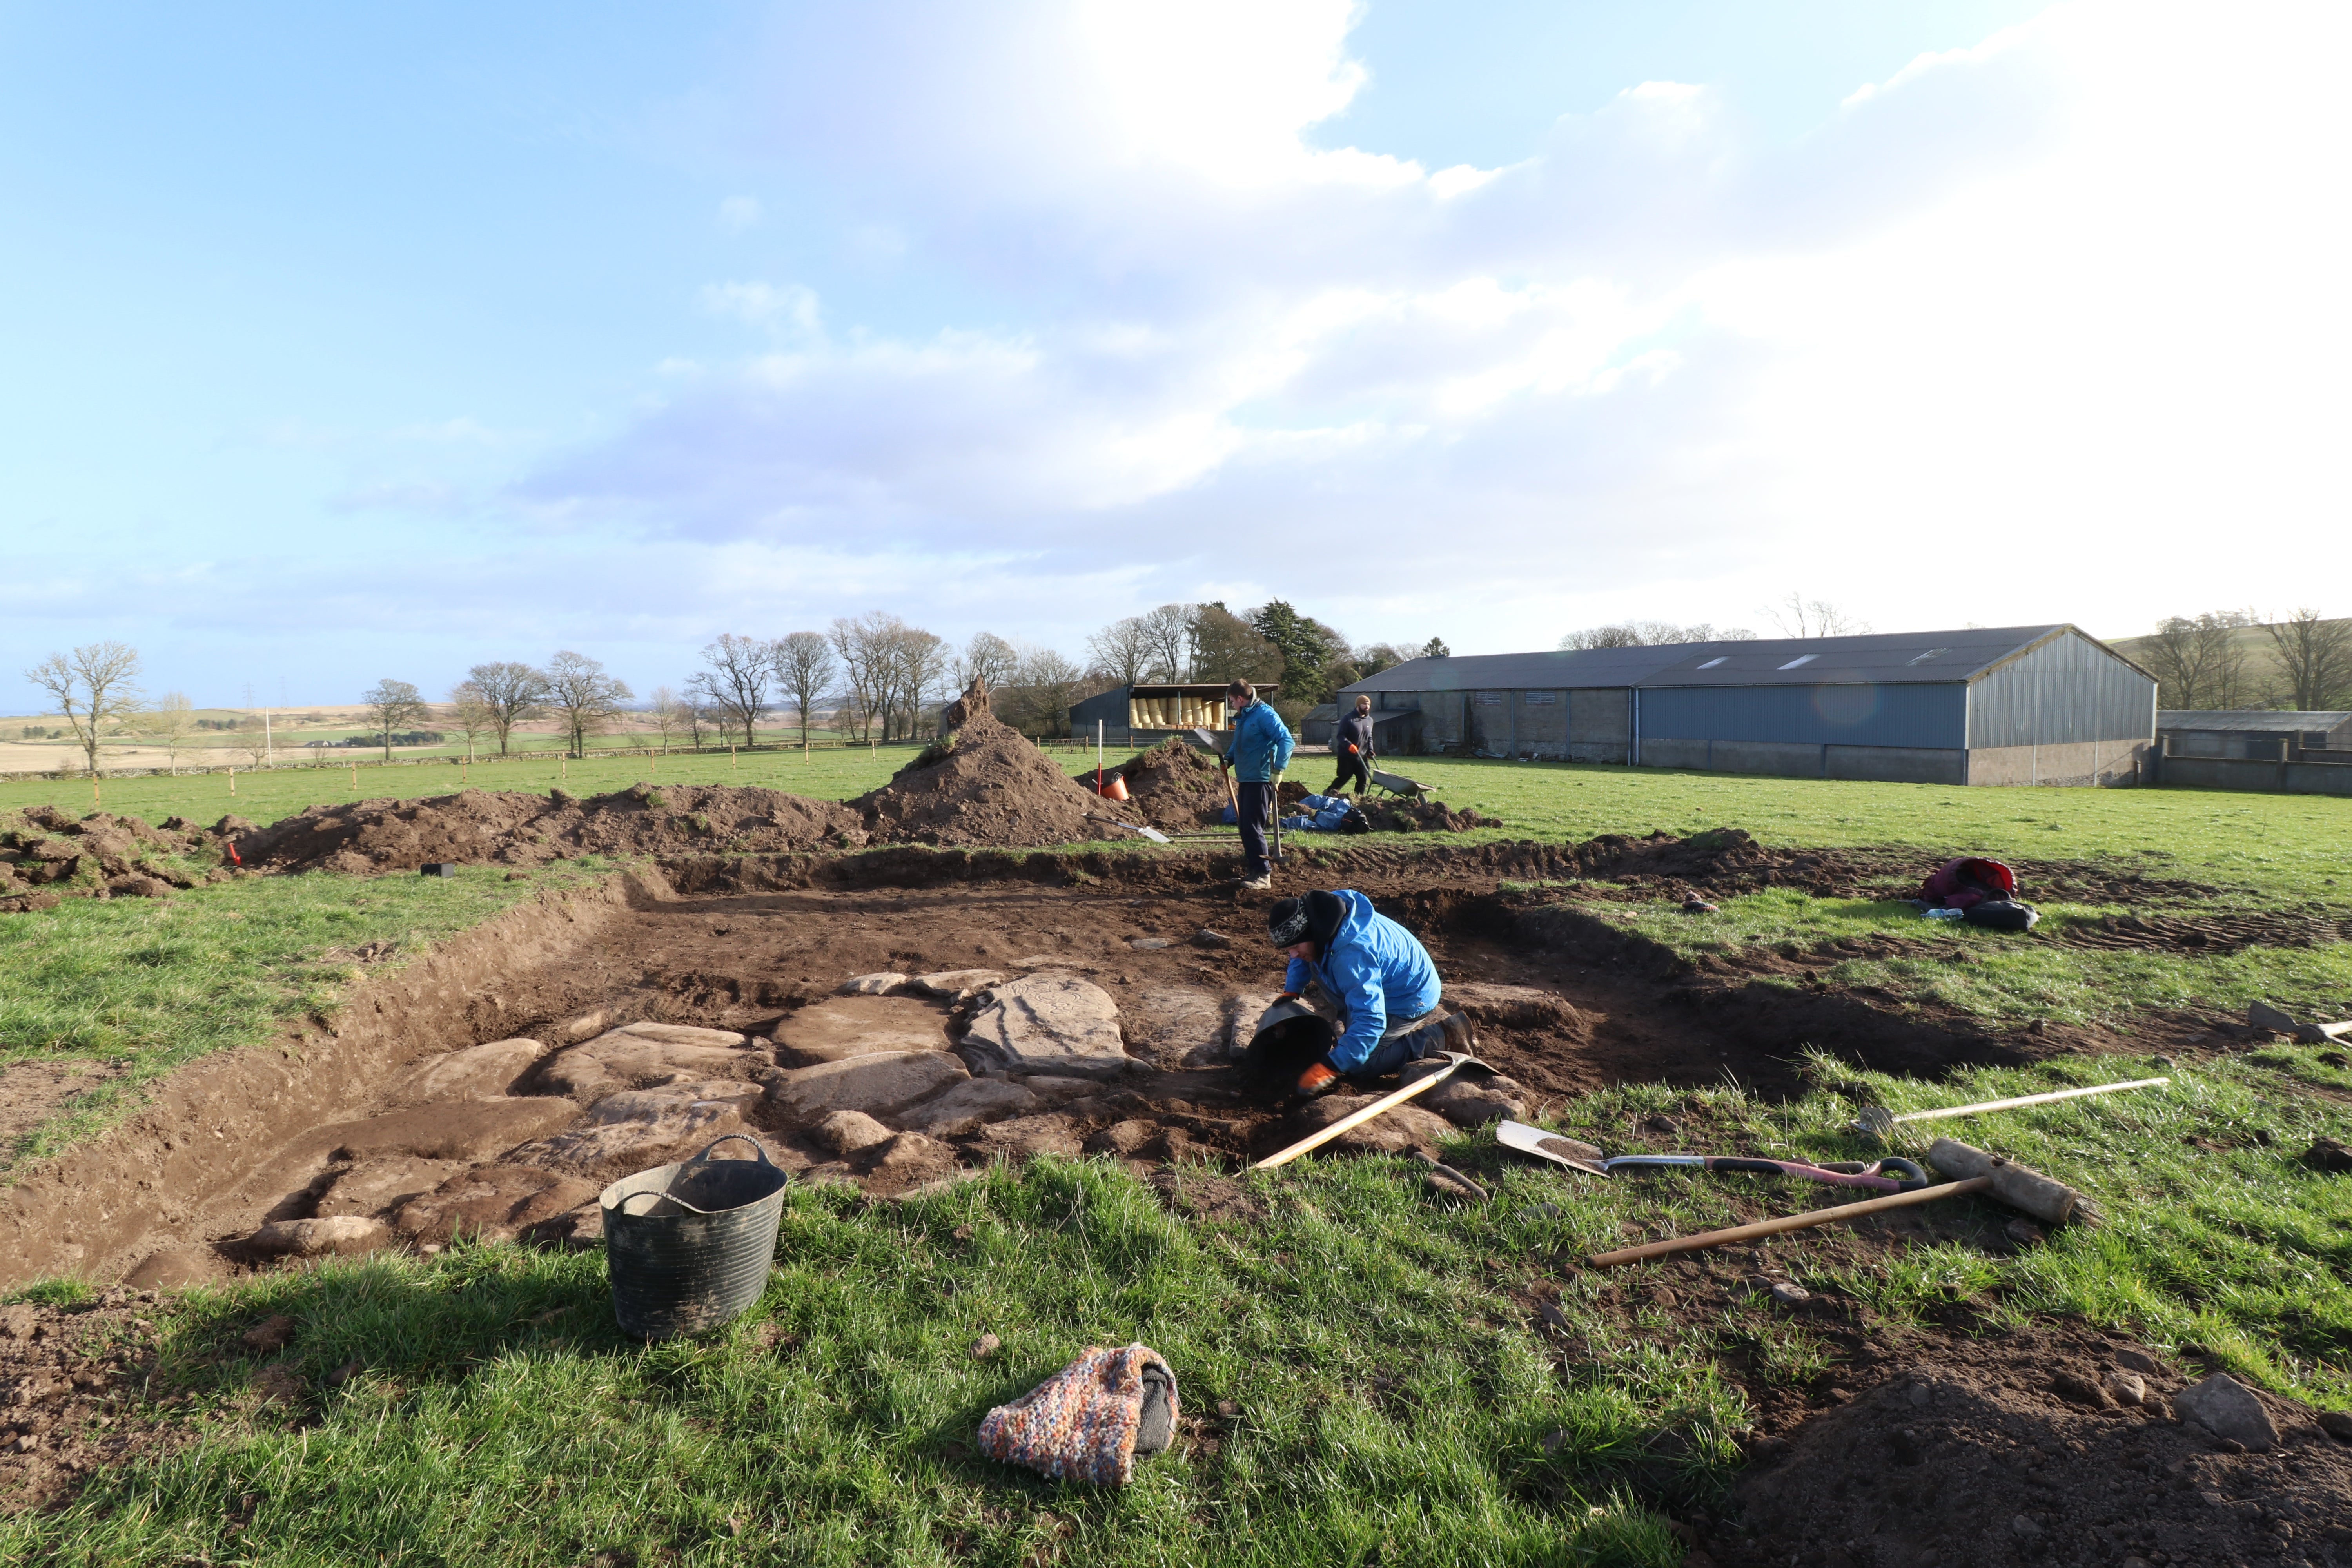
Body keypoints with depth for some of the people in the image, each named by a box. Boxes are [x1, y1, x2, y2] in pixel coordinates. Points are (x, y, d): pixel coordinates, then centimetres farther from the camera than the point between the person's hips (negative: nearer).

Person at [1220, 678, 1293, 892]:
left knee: (1253, 828, -10)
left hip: (1260, 780, -10)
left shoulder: (1265, 714, -14)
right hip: (1245, 780, 10)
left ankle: (1263, 875, -5)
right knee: (1245, 827, 12)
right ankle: (1253, 870, 22)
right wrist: (1228, 759, 10)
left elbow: (1287, 740, -22)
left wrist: (1278, 771, -25)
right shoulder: (1242, 717, 15)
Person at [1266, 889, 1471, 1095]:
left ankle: (1443, 1037, -3)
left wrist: (1329, 1068, -42)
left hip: (1411, 999, -9)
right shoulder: (1319, 918, -13)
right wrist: (1290, 994, 4)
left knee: (1357, 1065, -12)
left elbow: (1370, 1020, -41)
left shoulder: (1353, 956, -40)